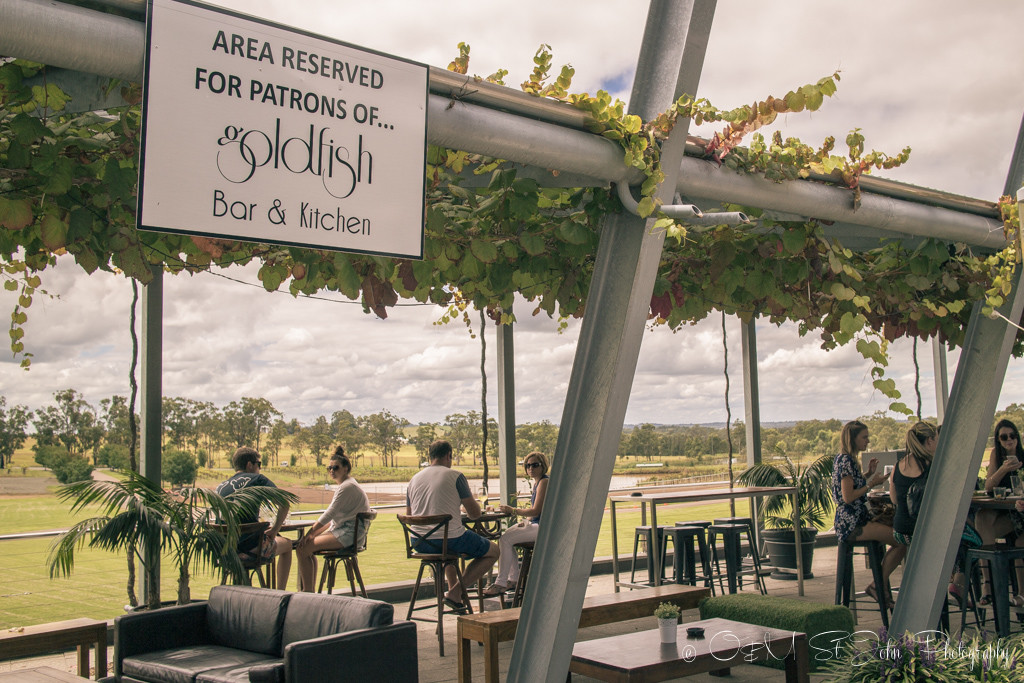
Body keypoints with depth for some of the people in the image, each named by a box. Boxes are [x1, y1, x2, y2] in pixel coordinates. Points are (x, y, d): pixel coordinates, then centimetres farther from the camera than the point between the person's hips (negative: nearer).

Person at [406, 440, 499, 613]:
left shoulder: (414, 480, 10)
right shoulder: (455, 476, -6)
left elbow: (409, 515, 21)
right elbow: (475, 514, -5)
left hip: (419, 544, 7)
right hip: (450, 538, -7)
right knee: (493, 551, 12)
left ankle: (453, 587, 33)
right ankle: (455, 592, 1)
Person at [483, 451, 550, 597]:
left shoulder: (544, 482, -15)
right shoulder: (537, 482, 17)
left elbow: (537, 510, -20)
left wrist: (513, 511, -13)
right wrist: (526, 520, 4)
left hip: (543, 528, -11)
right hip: (535, 524, 11)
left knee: (505, 540, -17)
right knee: (505, 537, 9)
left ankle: (501, 583, -11)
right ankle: (514, 578, 12)